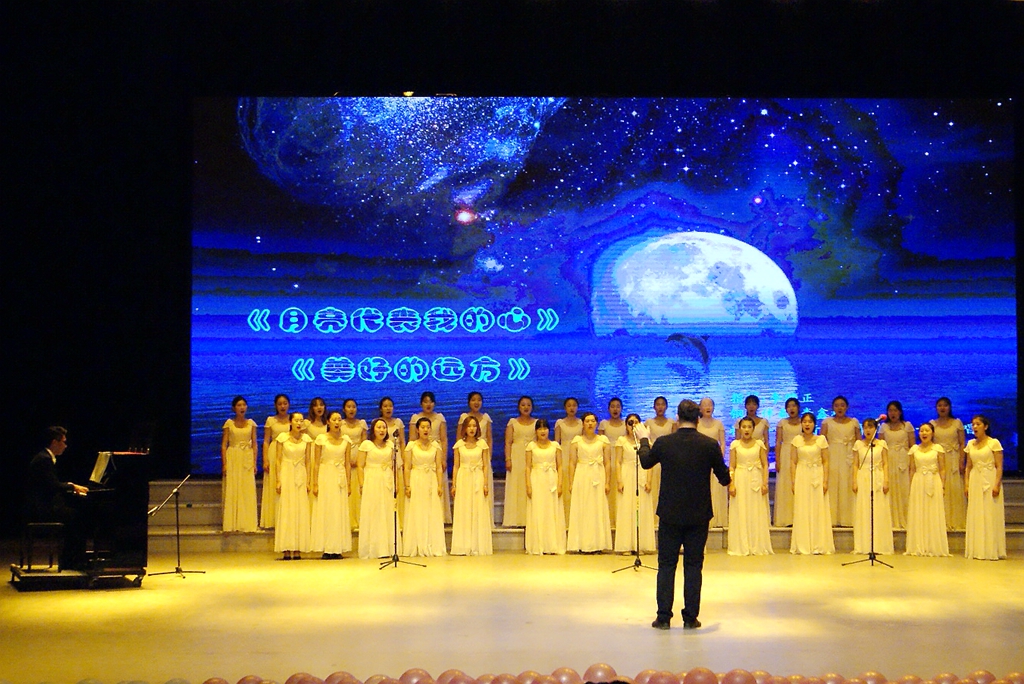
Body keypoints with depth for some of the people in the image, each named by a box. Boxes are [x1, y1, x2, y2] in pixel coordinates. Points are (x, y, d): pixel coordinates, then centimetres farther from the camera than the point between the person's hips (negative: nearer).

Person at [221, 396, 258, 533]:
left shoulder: (251, 423, 8)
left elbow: (254, 444, 9)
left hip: (247, 459, 2)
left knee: (248, 491, -1)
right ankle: (232, 523, 2)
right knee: (232, 491, -2)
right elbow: (224, 445, 1)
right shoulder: (229, 423, 3)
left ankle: (247, 523, 6)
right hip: (233, 458, -1)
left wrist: (254, 462, 1)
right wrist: (224, 464, -6)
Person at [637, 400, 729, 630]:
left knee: (666, 565, 8)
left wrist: (644, 439, 28)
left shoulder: (663, 443, -9)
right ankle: (690, 618, 10)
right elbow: (724, 479, 0)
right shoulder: (710, 445, -9)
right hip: (698, 516, 0)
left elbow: (646, 463, 12)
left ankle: (663, 617, 8)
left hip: (670, 515, 0)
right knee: (693, 566, 8)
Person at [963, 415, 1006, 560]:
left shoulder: (994, 443, -3)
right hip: (975, 482, 5)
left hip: (990, 481, -5)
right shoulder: (970, 444, 11)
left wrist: (997, 484, -16)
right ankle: (977, 550, 9)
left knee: (991, 516, -4)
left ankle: (991, 551, 2)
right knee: (975, 517, 4)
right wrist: (967, 485, 6)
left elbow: (999, 466, -7)